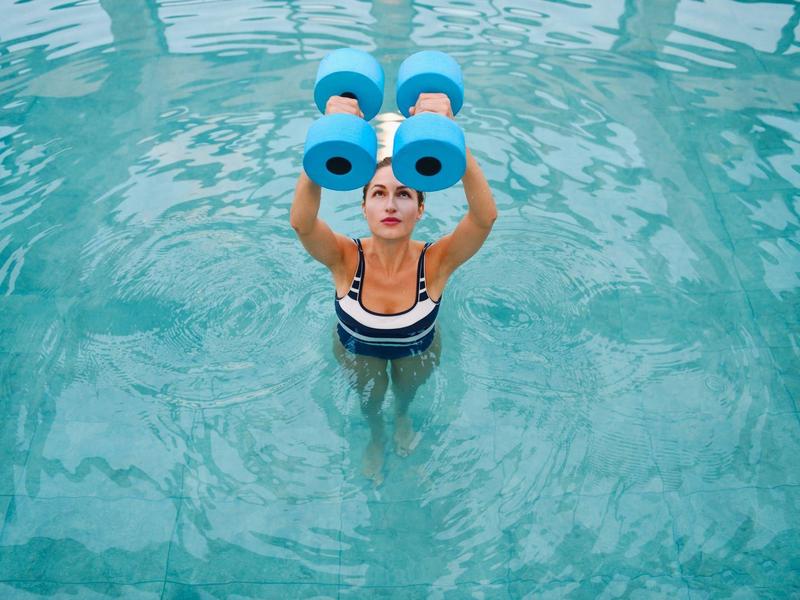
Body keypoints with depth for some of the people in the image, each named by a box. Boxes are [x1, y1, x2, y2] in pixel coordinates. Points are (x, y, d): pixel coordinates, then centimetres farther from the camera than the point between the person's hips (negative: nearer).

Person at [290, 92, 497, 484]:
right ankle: (375, 436, 55)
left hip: (418, 349, 1)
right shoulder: (345, 259, -36)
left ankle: (402, 415, 63)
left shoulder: (436, 261, -36)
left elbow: (485, 216, -55)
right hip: (355, 348, 0)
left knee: (407, 391, 25)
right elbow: (300, 221, -57)